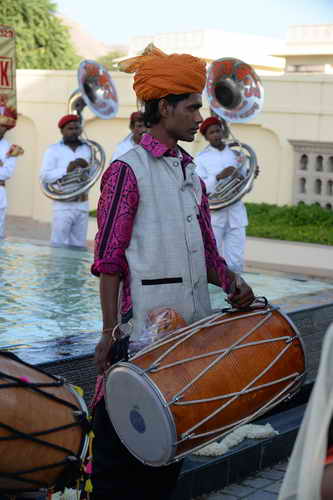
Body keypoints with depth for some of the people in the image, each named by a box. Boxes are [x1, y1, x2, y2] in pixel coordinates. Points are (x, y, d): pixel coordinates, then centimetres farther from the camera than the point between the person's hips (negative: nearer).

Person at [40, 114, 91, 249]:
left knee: (78, 247, 8)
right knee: (59, 247, -4)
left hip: (82, 205, 4)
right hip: (63, 205, -4)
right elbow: (44, 176, -10)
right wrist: (66, 169, -20)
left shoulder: (88, 149, 10)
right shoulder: (53, 150, -2)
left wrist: (87, 167, -12)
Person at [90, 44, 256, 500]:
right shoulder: (128, 170, -7)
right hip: (144, 325, -7)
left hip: (192, 325, 7)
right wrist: (110, 332, -13)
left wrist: (230, 281, -2)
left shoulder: (191, 175, 14)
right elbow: (109, 260, -10)